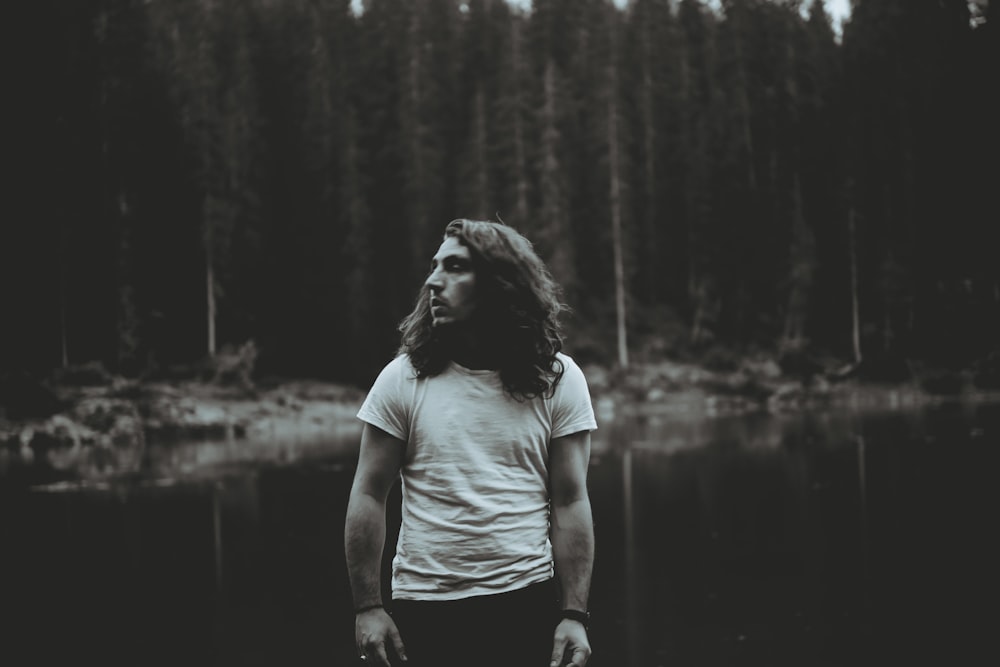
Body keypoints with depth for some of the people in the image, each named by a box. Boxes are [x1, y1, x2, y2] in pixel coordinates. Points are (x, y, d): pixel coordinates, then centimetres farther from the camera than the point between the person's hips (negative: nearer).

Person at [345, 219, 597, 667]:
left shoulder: (557, 380, 0)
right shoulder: (402, 379, 0)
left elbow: (570, 502, -2)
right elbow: (369, 495, -1)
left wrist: (575, 615, -8)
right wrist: (367, 608, -7)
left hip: (528, 603, 0)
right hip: (423, 608, 0)